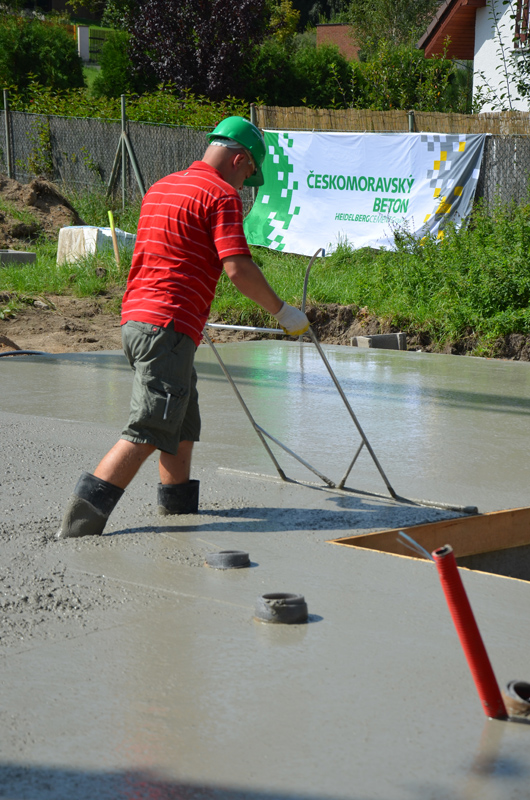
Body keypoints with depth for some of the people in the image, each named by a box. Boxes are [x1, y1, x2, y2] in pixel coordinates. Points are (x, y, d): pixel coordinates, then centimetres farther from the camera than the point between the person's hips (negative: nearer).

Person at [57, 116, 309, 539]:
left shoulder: (161, 187, 21)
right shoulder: (222, 194, -7)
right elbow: (238, 269, -16)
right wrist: (283, 311, -5)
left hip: (136, 315, 10)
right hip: (167, 327, -10)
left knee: (183, 425, 20)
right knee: (146, 434, -11)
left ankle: (180, 510, 28)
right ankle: (80, 526, -17)